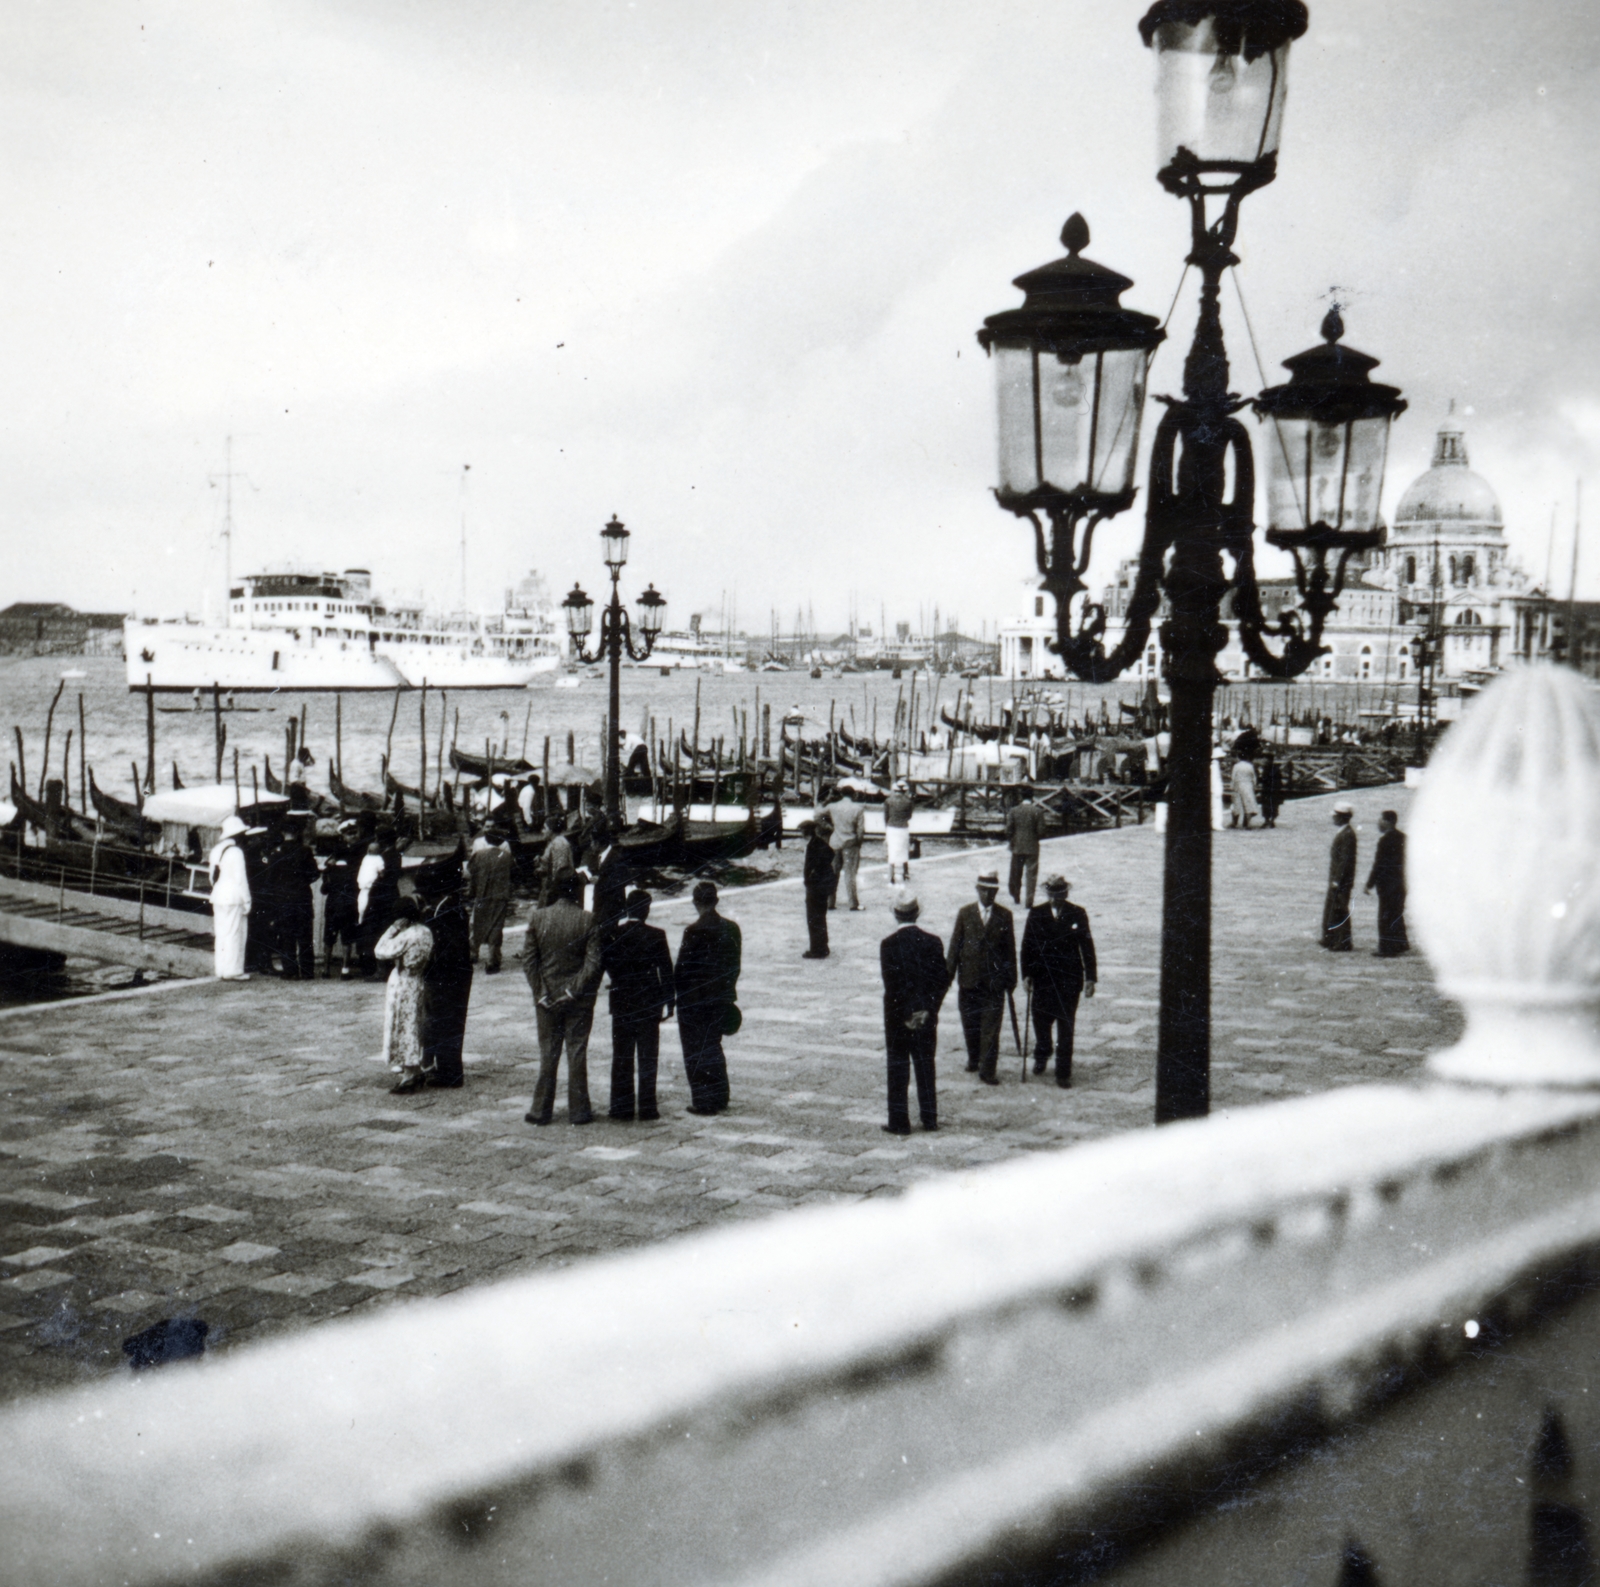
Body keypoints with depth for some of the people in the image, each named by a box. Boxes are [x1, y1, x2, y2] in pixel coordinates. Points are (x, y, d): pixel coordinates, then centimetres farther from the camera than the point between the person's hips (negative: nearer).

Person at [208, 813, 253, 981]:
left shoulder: (216, 851, 13)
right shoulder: (235, 852, -13)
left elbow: (213, 876, 17)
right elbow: (240, 878, -14)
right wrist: (246, 901, -9)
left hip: (218, 897, 8)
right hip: (233, 898, -8)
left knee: (221, 934, 10)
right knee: (234, 934, -4)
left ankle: (221, 970, 13)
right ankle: (232, 970, -4)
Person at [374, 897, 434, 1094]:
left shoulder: (406, 936, -22)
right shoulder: (426, 932, 2)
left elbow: (380, 951, -16)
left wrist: (393, 929, -12)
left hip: (403, 984, -8)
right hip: (419, 984, 8)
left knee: (404, 1027, 0)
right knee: (416, 1027, 16)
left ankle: (408, 1072, 1)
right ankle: (416, 1073, 22)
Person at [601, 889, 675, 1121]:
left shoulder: (611, 934, -3)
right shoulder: (656, 935, -8)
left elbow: (602, 965, 4)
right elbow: (666, 970, -7)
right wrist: (669, 1002, 0)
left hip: (621, 1003, 2)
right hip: (649, 1003, -2)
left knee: (622, 1057, 9)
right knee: (648, 1057, 5)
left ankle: (621, 1106, 10)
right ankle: (647, 1106, 5)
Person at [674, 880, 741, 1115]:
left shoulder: (694, 931, -18)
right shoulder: (731, 929, -1)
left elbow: (682, 968, -14)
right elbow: (735, 965, 6)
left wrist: (675, 992, -1)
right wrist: (727, 990, 15)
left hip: (694, 1000, -6)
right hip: (721, 998, 6)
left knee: (697, 1051, 4)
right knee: (713, 1047, 19)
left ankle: (704, 1100, 6)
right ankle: (719, 1097, 24)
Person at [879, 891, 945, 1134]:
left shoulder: (888, 944, -12)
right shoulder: (933, 942, -3)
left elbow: (892, 984, -15)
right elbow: (942, 980, -5)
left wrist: (906, 1014, -8)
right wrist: (927, 1009, -2)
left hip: (898, 1016, -3)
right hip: (927, 1016, 3)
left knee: (898, 1069, 5)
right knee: (925, 1065, 13)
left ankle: (899, 1122, 6)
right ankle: (929, 1118, 18)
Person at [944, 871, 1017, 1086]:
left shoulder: (1004, 916, 1)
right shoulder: (965, 913, 3)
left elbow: (1010, 949, 4)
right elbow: (955, 945, 4)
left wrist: (1011, 979, 3)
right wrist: (948, 975, 3)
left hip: (994, 980, -2)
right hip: (969, 978, 2)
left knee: (991, 1027, -4)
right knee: (970, 1024, 11)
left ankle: (987, 1070, 0)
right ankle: (973, 1058, 31)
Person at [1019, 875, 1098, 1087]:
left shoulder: (1078, 915, -2)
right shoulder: (1036, 914, 1)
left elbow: (1087, 947, 0)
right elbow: (1027, 946, 3)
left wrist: (1090, 978, -4)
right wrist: (1026, 974, -5)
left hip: (1069, 980, -2)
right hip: (1042, 979, 2)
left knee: (1066, 1027, -1)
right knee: (1041, 1021, 12)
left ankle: (1063, 1071, 6)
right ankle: (1041, 1057, 39)